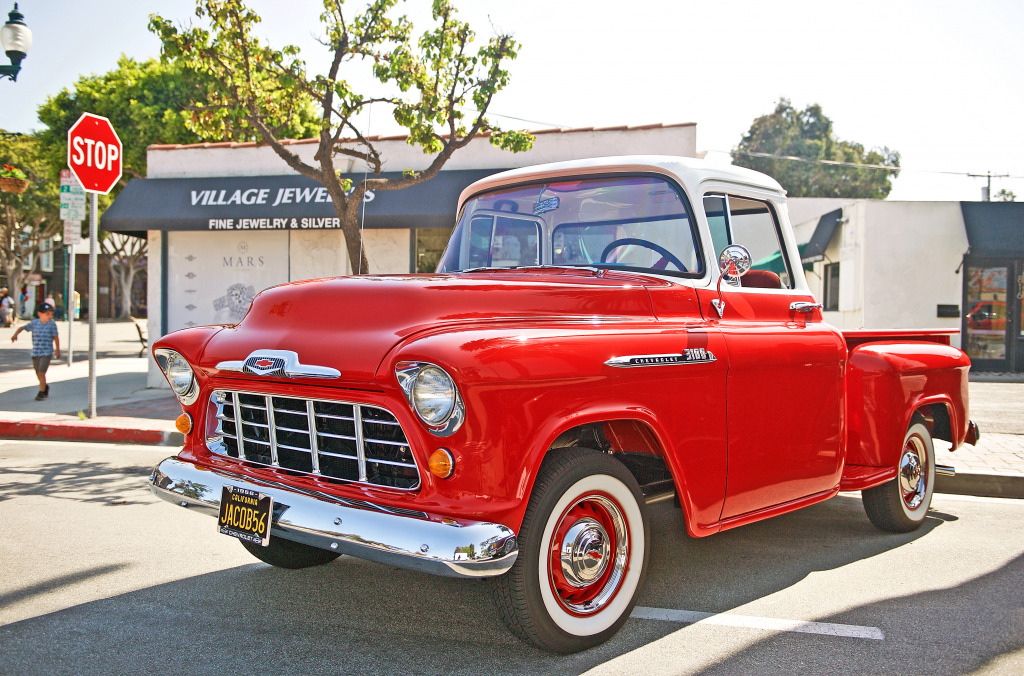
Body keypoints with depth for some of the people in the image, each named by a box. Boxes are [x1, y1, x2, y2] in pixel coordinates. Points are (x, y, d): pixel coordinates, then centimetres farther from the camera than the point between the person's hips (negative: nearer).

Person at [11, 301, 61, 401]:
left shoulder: (52, 323, -6)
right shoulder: (34, 323, 1)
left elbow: (56, 337, 0)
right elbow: (22, 327, 9)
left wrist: (57, 350, 6)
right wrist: (15, 334, -11)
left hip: (47, 353, -4)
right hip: (35, 353, 4)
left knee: (41, 372, -14)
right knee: (38, 374, 13)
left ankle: (41, 392, -6)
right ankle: (45, 387, 39)